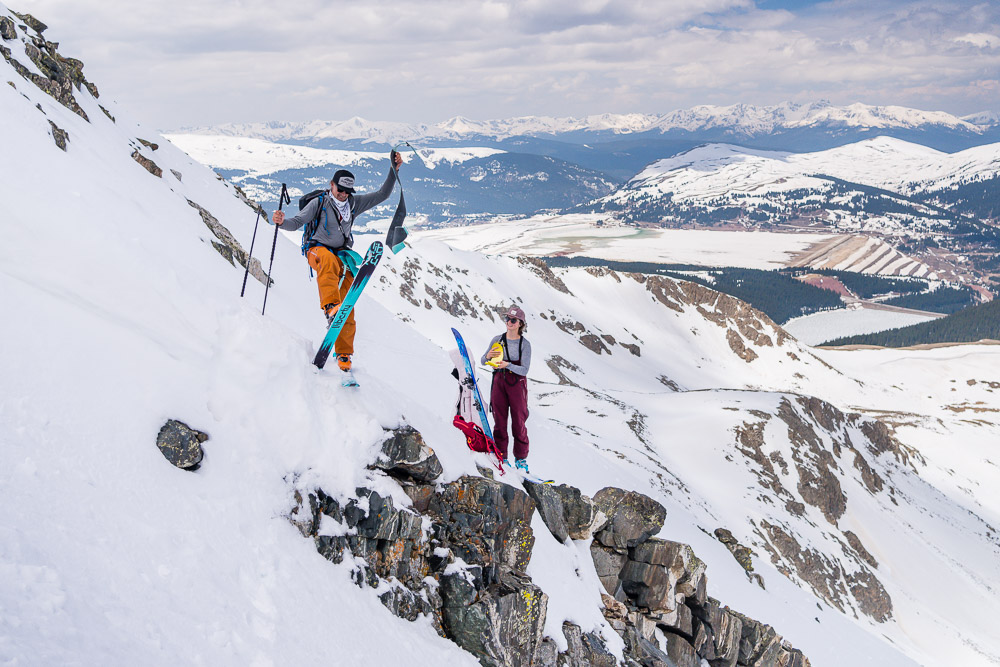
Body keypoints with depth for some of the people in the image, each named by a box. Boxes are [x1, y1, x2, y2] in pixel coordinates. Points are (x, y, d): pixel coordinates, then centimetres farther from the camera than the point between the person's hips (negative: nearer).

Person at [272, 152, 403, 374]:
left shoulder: (354, 204, 11)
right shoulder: (319, 203, 0)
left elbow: (382, 195, 12)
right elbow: (297, 222, -5)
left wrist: (393, 171, 3)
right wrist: (282, 221, -27)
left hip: (342, 253, 3)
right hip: (318, 250, -3)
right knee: (329, 261, -42)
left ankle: (344, 354, -5)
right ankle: (330, 307, -59)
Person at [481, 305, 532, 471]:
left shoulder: (525, 344, -5)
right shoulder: (497, 339, 4)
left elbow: (524, 370, -13)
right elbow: (482, 361, 7)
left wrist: (508, 365, -29)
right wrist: (488, 356, -16)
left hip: (517, 383, -3)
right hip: (499, 381, 3)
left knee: (518, 422, -1)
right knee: (499, 420, 4)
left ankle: (521, 458, 10)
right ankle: (500, 456, 13)